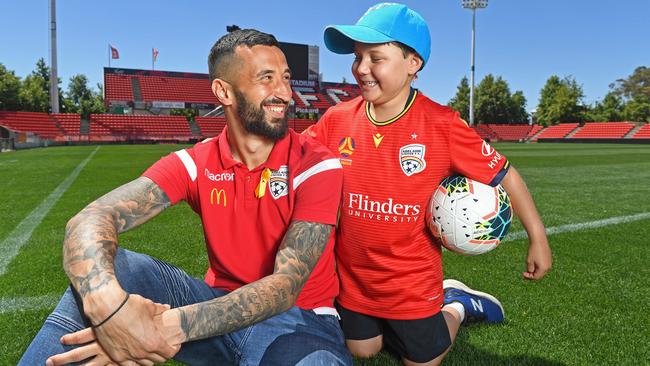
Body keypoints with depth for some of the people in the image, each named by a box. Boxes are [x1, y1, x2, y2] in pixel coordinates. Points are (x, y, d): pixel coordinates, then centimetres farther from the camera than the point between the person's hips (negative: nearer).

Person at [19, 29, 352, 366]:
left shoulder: (317, 165, -15)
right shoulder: (197, 163, -6)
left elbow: (286, 285, -24)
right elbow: (91, 220, -18)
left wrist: (175, 327, -37)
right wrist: (106, 302, -42)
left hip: (298, 319, -1)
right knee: (99, 275, -19)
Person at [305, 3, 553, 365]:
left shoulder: (441, 125, -18)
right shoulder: (337, 120, -9)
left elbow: (504, 174, -10)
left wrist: (538, 238, -7)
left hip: (413, 284, -4)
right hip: (353, 278, 4)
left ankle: (457, 307, 40)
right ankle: (442, 297, 41)